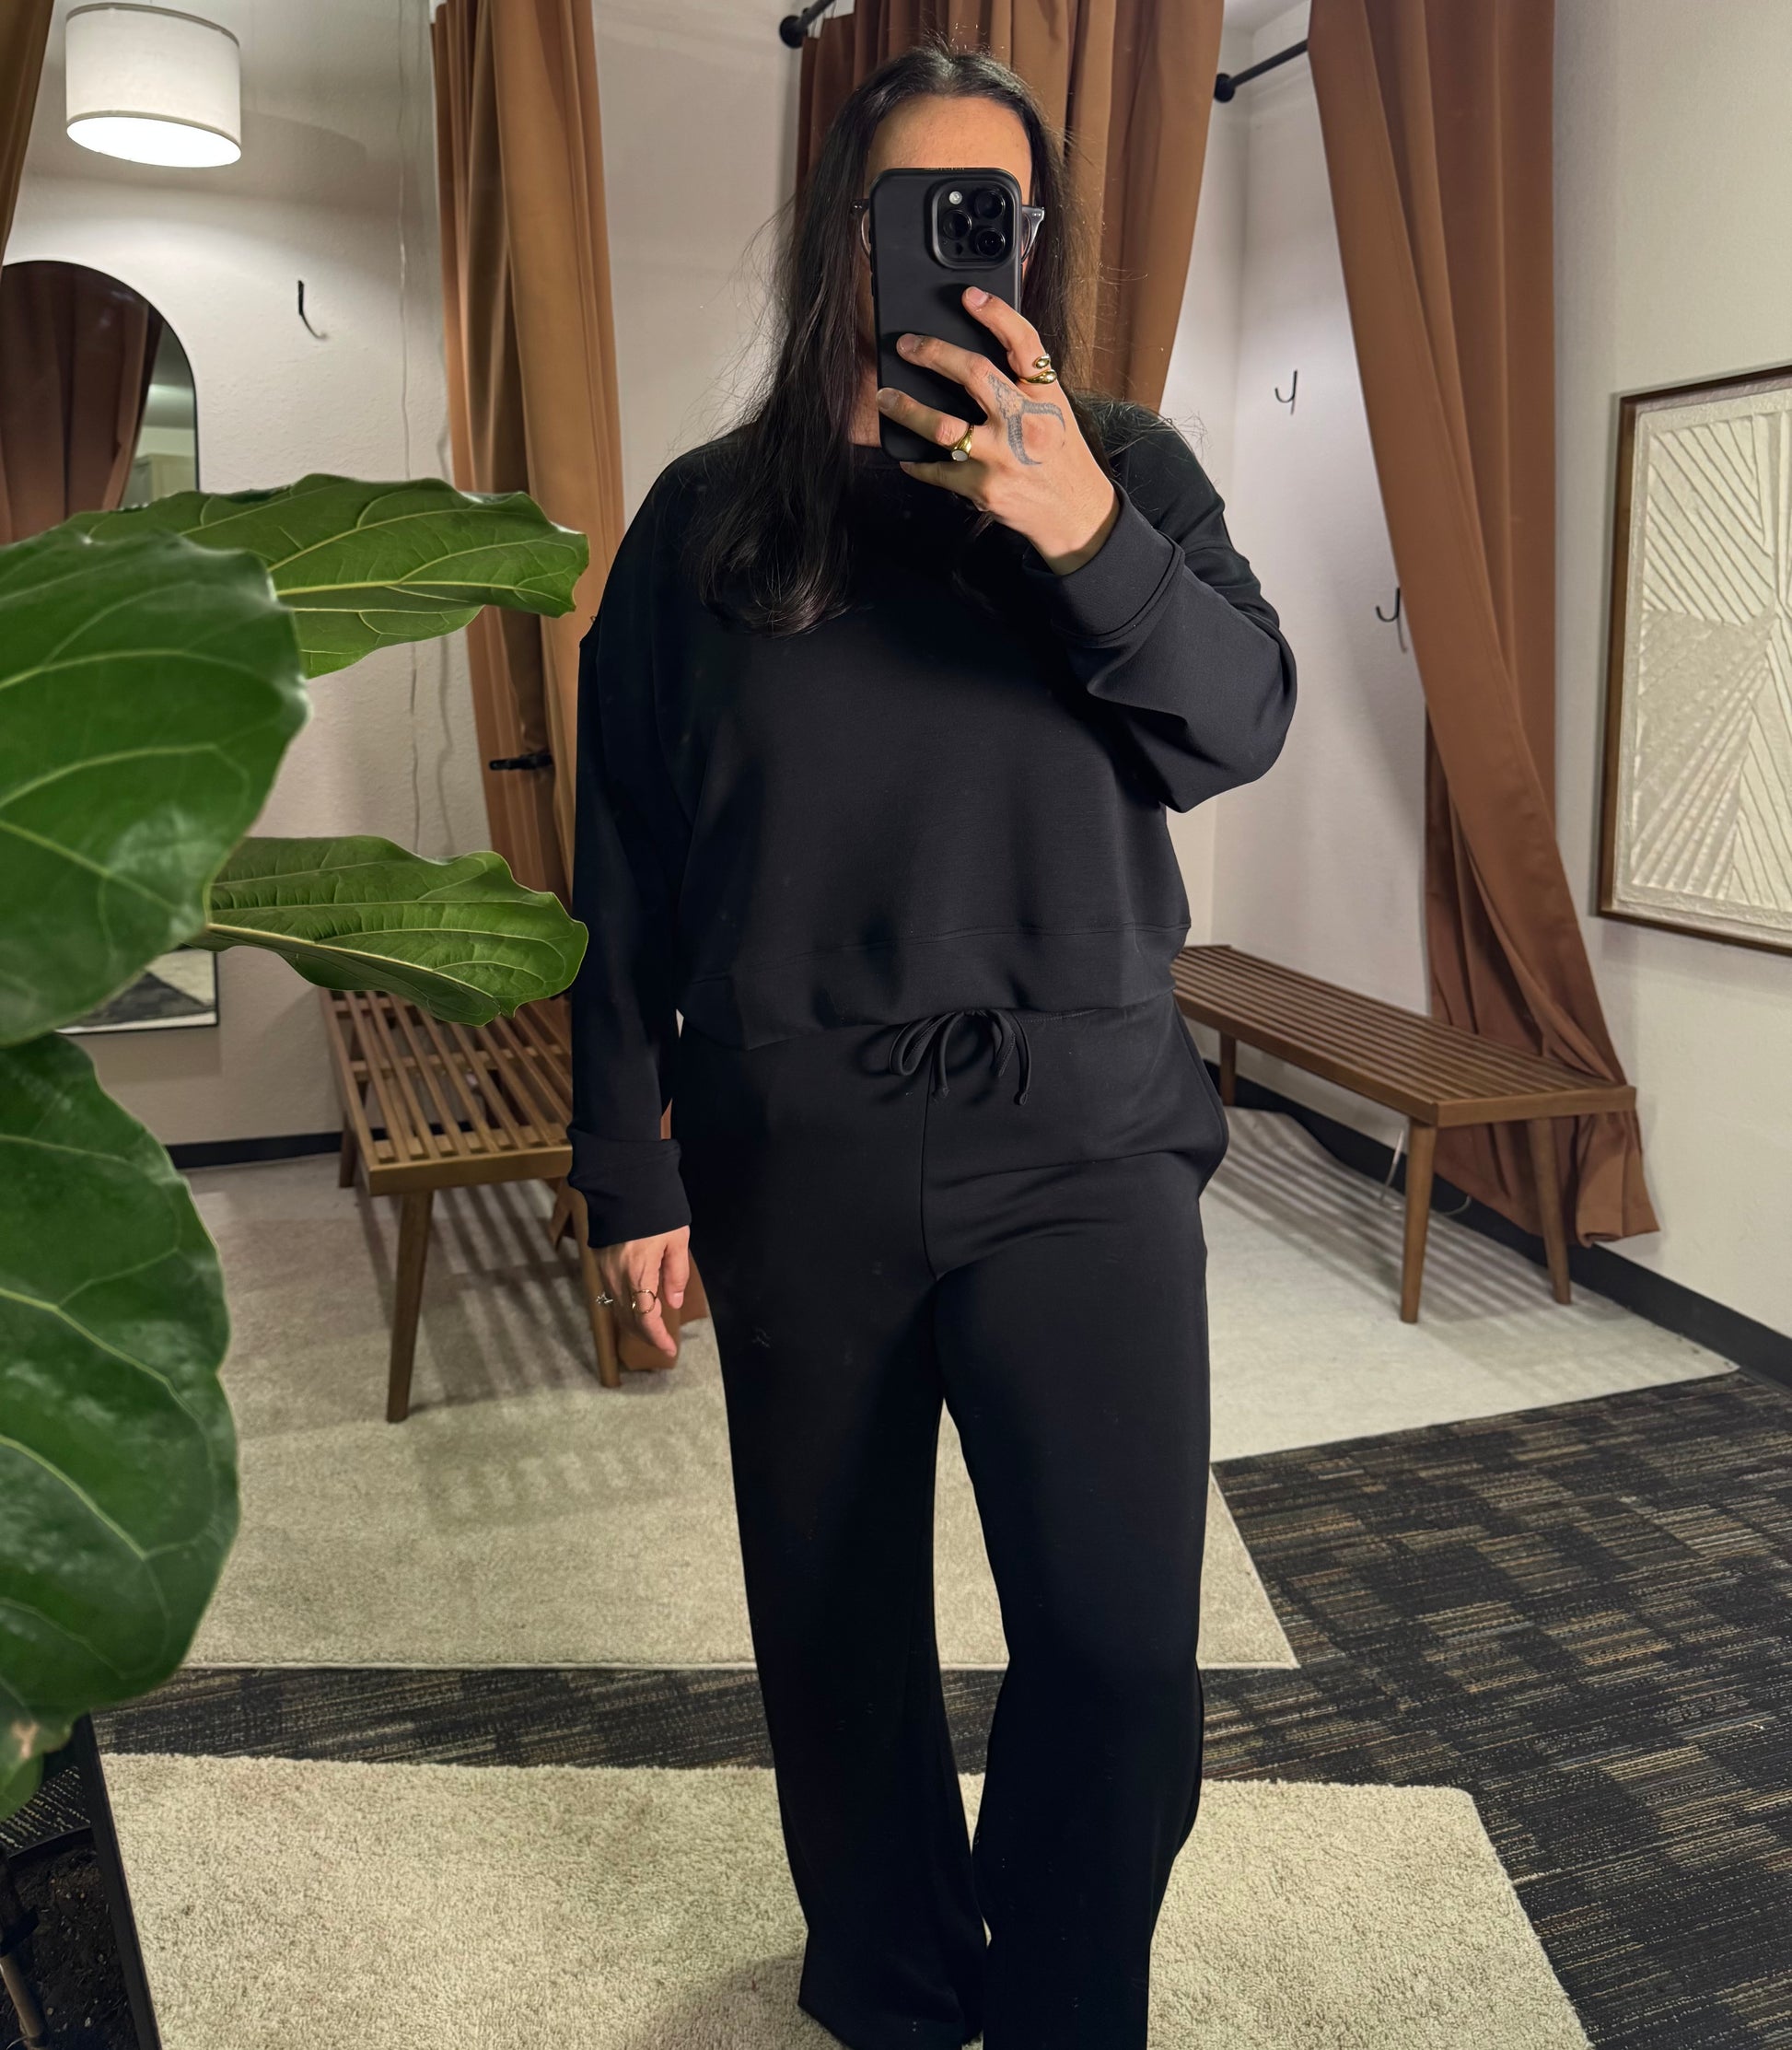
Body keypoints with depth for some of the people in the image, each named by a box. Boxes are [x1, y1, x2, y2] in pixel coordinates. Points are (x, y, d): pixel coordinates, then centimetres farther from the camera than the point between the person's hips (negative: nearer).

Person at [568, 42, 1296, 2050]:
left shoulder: (1127, 466, 7)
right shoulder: (710, 515, 5)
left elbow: (1243, 726, -6)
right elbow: (620, 869, 4)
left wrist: (1086, 529, -23)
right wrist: (628, 1171, 1)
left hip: (1081, 1140, 0)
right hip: (796, 1163, 1)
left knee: (1122, 1643, -4)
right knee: (834, 1621, 13)